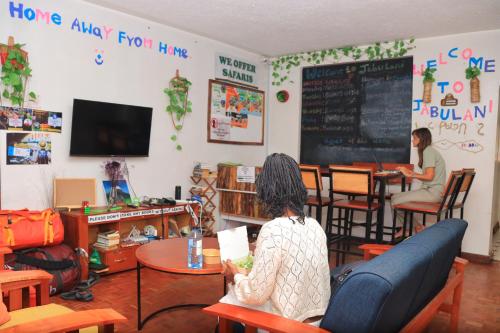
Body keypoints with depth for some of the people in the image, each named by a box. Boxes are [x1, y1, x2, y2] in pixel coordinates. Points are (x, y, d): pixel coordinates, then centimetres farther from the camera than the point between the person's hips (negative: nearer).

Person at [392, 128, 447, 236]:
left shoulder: (428, 151, -11)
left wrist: (411, 175, -8)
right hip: (429, 190, 10)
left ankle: (417, 227, 1)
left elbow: (429, 176, -18)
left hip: (432, 192, -10)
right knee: (395, 197, 3)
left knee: (396, 202, -17)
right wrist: (411, 172, 11)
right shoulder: (428, 150, 19)